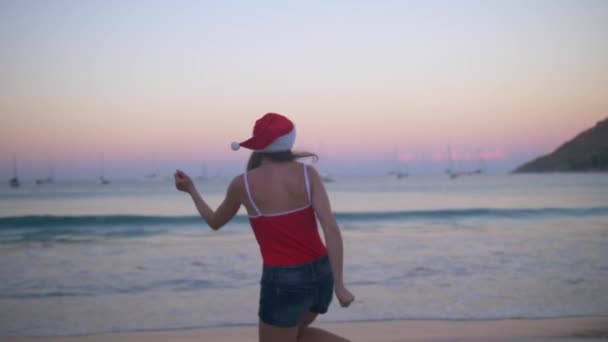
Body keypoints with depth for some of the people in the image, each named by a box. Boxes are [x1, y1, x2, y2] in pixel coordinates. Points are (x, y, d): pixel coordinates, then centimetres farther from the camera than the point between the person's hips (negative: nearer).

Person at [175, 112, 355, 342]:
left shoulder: (242, 184, -7)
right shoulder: (308, 173, -3)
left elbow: (215, 222, 13)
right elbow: (330, 227, -13)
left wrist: (191, 190, 28)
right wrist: (339, 286, -12)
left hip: (284, 282, -4)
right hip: (321, 274, 5)